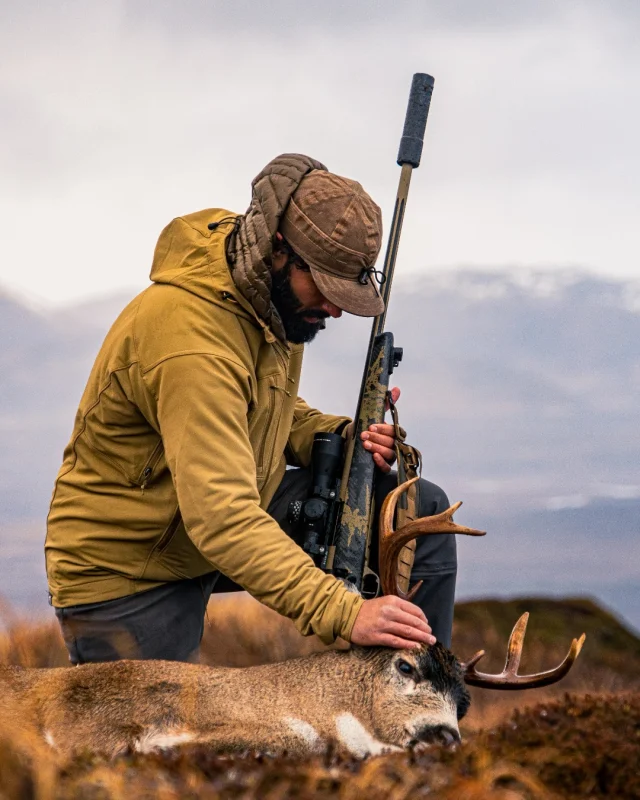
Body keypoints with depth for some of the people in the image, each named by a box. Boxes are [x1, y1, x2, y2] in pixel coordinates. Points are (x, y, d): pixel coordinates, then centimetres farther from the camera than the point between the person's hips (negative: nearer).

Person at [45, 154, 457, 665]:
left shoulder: (277, 296, -4)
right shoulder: (190, 336, -33)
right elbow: (221, 521, -41)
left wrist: (337, 437, -7)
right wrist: (345, 613, -48)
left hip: (242, 516, 8)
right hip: (127, 569, -8)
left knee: (421, 508, -1)